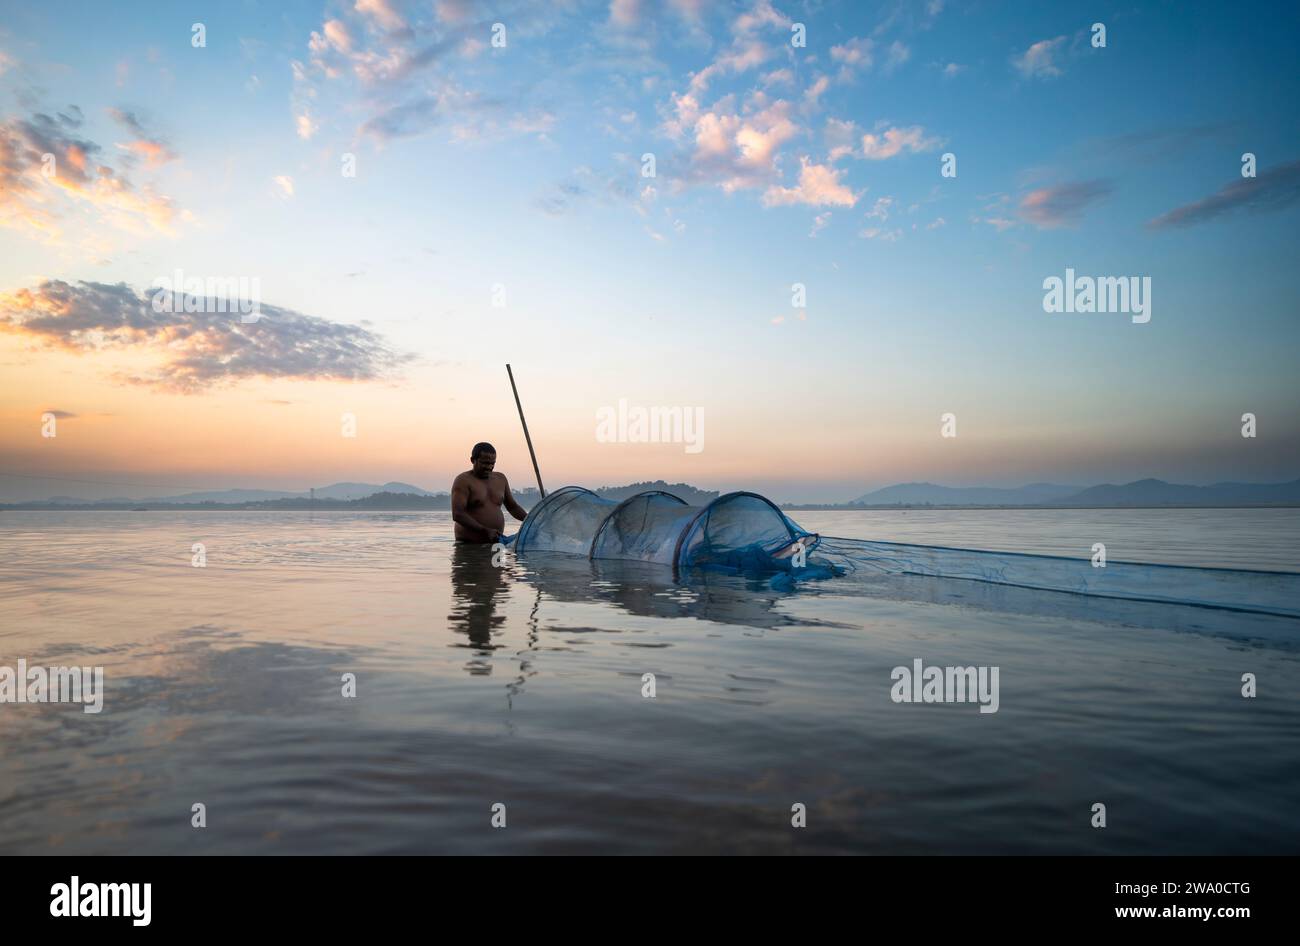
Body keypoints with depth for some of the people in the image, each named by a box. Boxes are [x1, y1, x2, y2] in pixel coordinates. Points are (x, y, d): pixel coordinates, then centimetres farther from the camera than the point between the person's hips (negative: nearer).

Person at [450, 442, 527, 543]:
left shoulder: (500, 479, 15)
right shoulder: (463, 481, -5)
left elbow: (513, 506, 24)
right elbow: (457, 515, -16)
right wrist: (485, 530, -24)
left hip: (496, 543, 6)